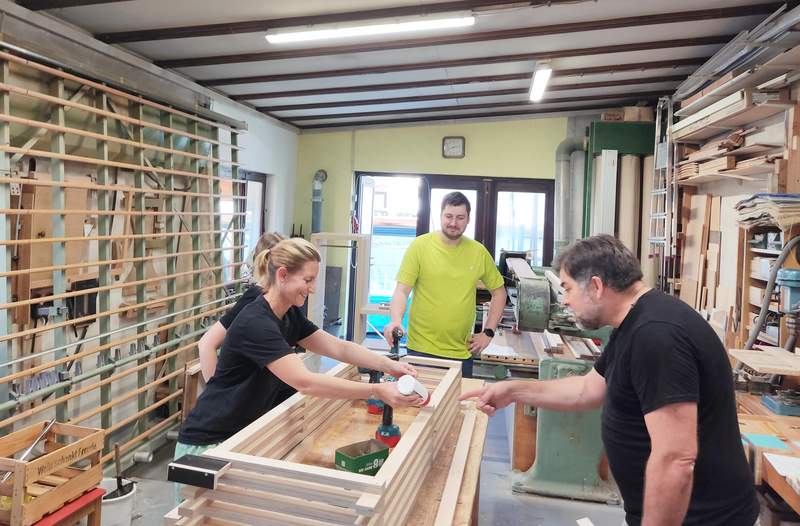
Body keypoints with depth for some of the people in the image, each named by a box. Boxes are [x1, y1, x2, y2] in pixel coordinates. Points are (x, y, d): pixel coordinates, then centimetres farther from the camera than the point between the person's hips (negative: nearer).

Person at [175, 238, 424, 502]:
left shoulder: (290, 316, 1)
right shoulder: (255, 323, -27)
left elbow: (340, 348, 1)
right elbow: (305, 382, -35)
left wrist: (389, 365, -13)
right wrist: (377, 391, -35)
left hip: (244, 435, 8)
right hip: (207, 444, -8)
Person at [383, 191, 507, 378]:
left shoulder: (479, 252, 3)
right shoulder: (419, 246, -5)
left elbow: (499, 291, 14)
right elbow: (402, 290, -8)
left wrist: (488, 333, 7)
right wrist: (396, 320, -27)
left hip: (462, 352, 3)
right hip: (421, 349, -2)